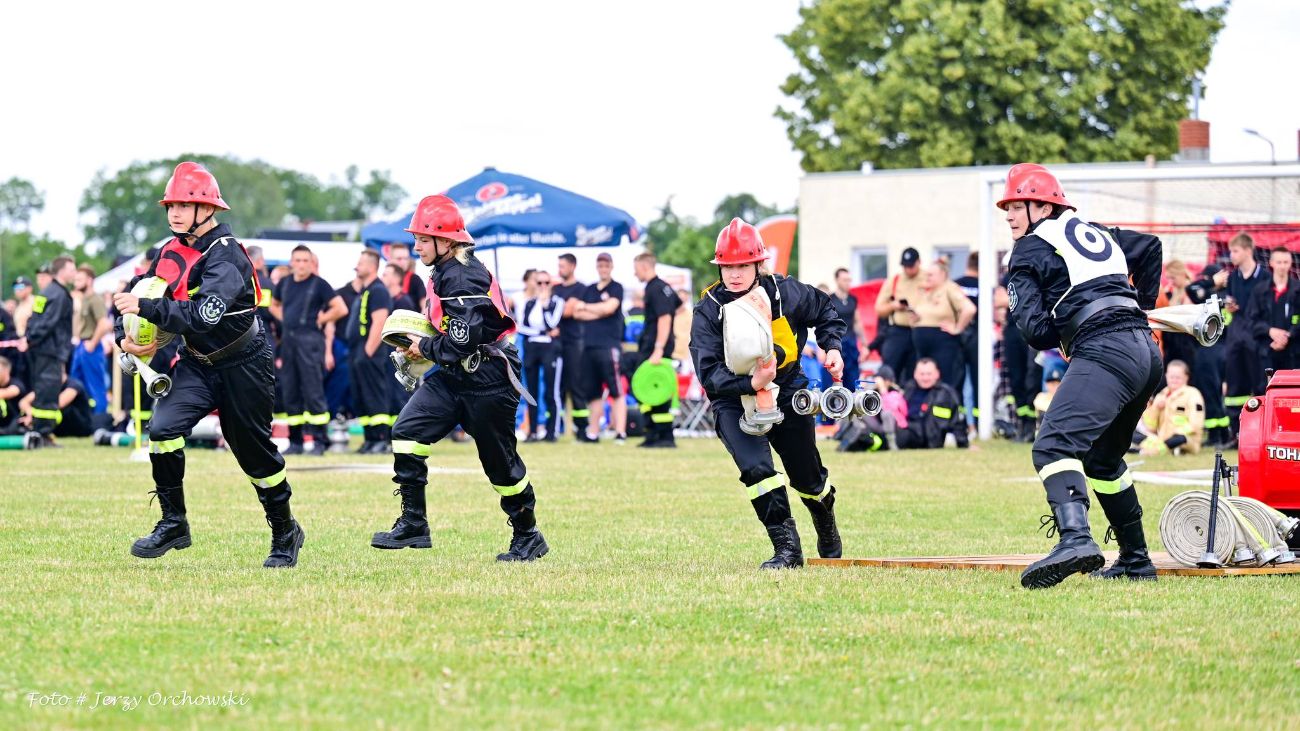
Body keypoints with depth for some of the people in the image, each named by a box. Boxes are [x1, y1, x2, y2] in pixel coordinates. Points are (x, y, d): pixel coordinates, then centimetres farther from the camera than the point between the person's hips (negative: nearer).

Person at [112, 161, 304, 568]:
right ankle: (173, 523, -4)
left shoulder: (225, 256, -23)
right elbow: (132, 296, 11)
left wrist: (146, 308, -35)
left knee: (254, 452, 4)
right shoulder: (172, 252, 1)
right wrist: (124, 336, -7)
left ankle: (285, 533, 26)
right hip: (197, 363, 6)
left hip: (242, 366, -6)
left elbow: (205, 314, -36)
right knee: (162, 427, -16)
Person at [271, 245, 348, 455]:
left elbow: (341, 309, -8)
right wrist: (285, 319, 15)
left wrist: (321, 320, -4)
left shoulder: (318, 284, -4)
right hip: (287, 340, 6)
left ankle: (319, 441, -6)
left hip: (309, 340, -6)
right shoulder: (284, 283, 13)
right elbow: (274, 305, 31)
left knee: (313, 391, -8)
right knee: (289, 392, 7)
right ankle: (295, 441, 14)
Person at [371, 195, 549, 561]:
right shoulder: (445, 273, 10)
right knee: (407, 431, -7)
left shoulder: (464, 276, -20)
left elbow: (464, 339, -25)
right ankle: (412, 524, -6)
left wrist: (426, 348, -11)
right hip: (454, 377, 9)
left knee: (499, 461, 2)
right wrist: (423, 344, 7)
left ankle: (528, 537, 20)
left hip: (488, 380, -9)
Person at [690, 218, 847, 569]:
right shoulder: (708, 312, -18)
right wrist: (750, 383, -42)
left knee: (807, 476, 14)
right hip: (734, 399, -2)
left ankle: (827, 525, 47)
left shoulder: (785, 292, -12)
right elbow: (710, 374, -26)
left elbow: (824, 311, 10)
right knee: (756, 468, -26)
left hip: (787, 391, 2)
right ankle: (787, 548, -17)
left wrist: (833, 347, -5)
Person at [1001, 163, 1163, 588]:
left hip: (1106, 353, -9)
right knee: (1102, 458, 26)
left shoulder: (1031, 250, 6)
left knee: (1055, 445, -24)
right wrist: (1141, 308, 41)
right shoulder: (1095, 233, 27)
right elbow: (1150, 247, 43)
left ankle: (1076, 538, -49)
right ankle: (1135, 560, 30)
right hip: (1147, 353, 9)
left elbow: (1037, 332, -2)